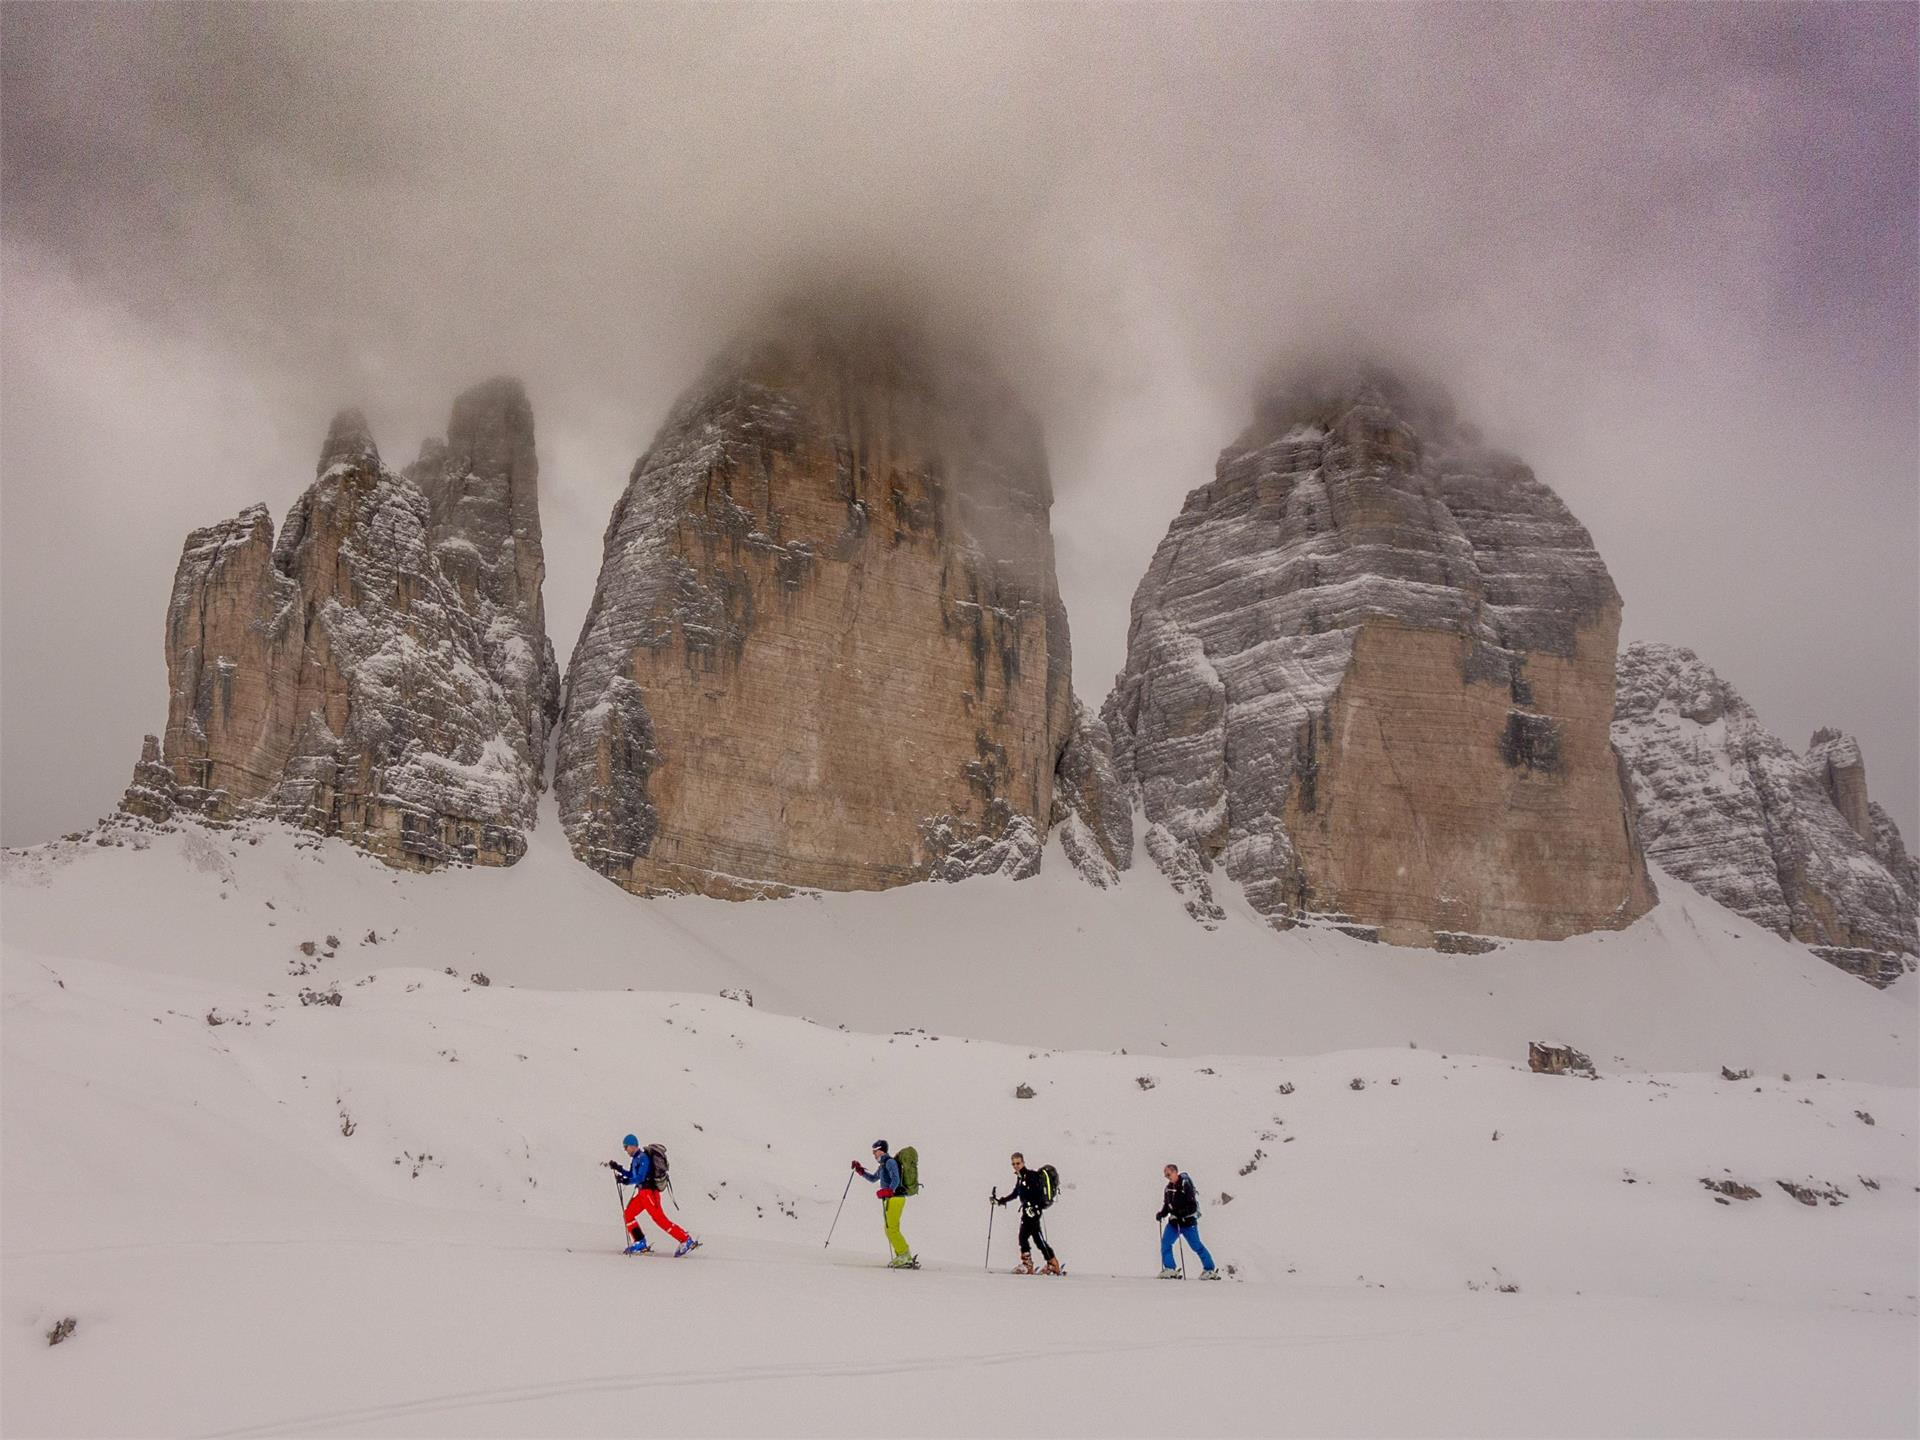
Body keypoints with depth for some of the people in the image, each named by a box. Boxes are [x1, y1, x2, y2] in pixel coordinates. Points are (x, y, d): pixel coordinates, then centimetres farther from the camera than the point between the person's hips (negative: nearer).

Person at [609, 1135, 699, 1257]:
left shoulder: (642, 1158, -15)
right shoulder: (635, 1159, 15)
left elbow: (640, 1177, -24)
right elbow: (631, 1175, 26)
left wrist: (626, 1181, -31)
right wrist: (618, 1168, 20)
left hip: (649, 1191, -10)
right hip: (642, 1192, 10)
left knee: (659, 1218, -12)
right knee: (629, 1214, 8)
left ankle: (687, 1240, -13)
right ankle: (640, 1243, 11)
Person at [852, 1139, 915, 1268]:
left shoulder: (890, 1162, -10)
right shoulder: (883, 1164, 21)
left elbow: (896, 1180, -23)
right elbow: (874, 1178, 35)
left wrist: (889, 1191, -39)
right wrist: (860, 1171, 26)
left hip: (895, 1198, -10)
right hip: (890, 1198, 10)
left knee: (891, 1229, -12)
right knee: (890, 1229, 11)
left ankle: (904, 1256, -10)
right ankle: (905, 1258, 12)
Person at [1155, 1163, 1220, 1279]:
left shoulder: (1186, 1185, -16)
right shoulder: (1169, 1187, 7)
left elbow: (1193, 1205, -20)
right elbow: (1166, 1203, 18)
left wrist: (1182, 1212, -29)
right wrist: (1162, 1213, 0)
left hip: (1188, 1222, -7)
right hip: (1174, 1221, 7)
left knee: (1196, 1246, -3)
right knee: (1165, 1242, -4)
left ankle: (1210, 1270, 7)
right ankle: (1169, 1269, 1)